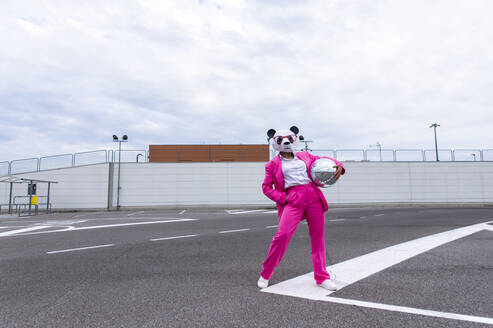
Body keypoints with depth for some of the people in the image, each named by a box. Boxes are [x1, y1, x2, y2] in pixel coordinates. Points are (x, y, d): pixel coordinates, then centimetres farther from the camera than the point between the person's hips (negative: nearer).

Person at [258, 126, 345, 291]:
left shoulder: (305, 156, 19)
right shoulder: (274, 164, 11)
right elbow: (266, 186, 10)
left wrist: (339, 166, 4)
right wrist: (282, 198, -4)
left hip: (314, 197, 4)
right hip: (293, 200, -3)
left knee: (318, 237, 6)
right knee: (282, 235, -16)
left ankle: (322, 277, 23)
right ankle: (265, 274, 5)